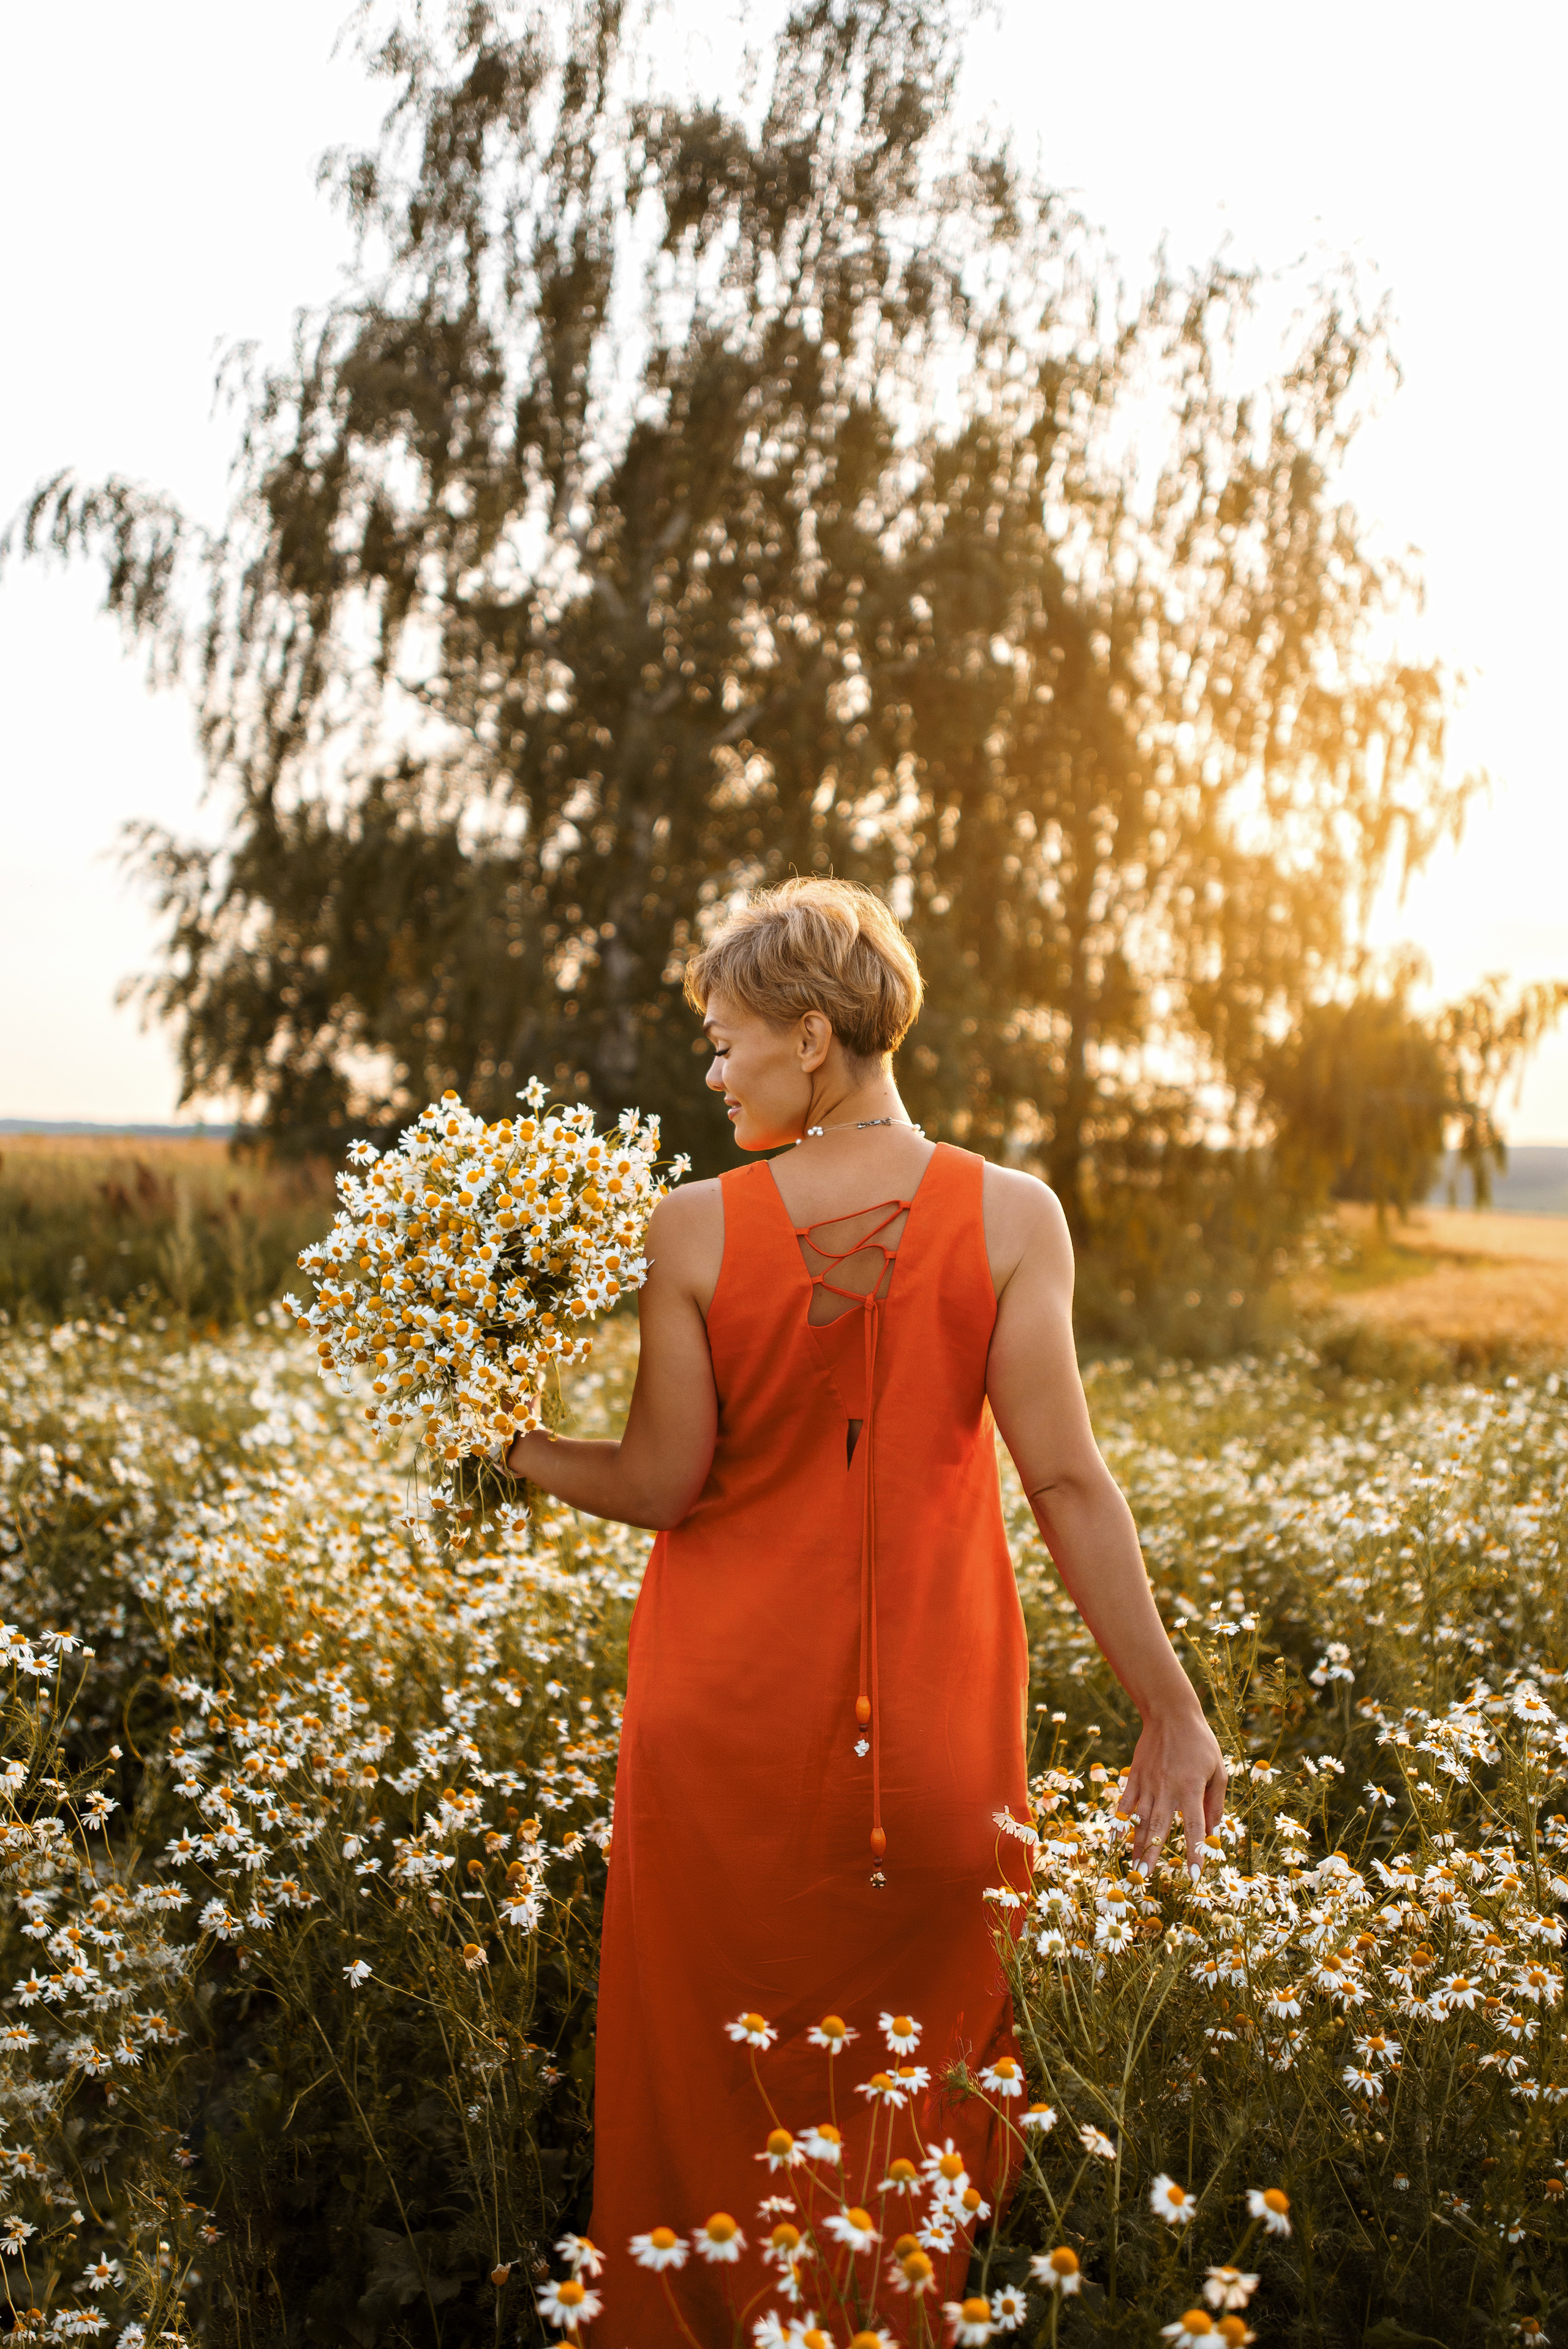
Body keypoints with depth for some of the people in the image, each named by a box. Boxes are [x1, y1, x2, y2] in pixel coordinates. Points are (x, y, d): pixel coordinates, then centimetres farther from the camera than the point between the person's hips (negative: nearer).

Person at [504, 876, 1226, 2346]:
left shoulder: (694, 1231, -12)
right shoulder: (1010, 1217, -11)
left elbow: (662, 1486, -8)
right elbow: (1064, 1479, -14)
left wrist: (505, 1446, 9)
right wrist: (1169, 1708, -7)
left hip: (725, 1721, 0)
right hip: (932, 1726, 1)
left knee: (708, 2065, 20)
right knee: (917, 2072, 21)